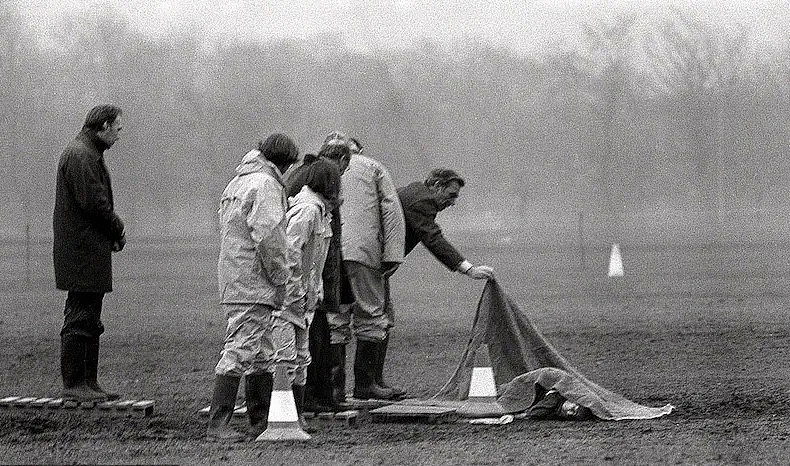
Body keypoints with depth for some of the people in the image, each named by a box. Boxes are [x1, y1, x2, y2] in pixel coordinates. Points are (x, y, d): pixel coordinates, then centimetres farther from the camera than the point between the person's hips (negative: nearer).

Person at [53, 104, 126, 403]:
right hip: (83, 252, -11)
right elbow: (93, 202, -21)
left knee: (90, 321, 13)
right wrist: (118, 230, -7)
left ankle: (88, 382, 17)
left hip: (90, 252, 11)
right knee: (79, 320, -8)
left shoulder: (89, 154, 20)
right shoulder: (80, 155, -14)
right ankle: (74, 384, -7)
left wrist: (113, 232, 6)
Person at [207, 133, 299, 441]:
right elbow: (268, 236, -20)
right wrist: (281, 278, -12)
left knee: (261, 357, 16)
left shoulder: (237, 182, 20)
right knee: (241, 350, -11)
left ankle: (261, 423, 21)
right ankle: (218, 424, -13)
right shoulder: (265, 185, -11)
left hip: (232, 282, 10)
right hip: (253, 283, -10)